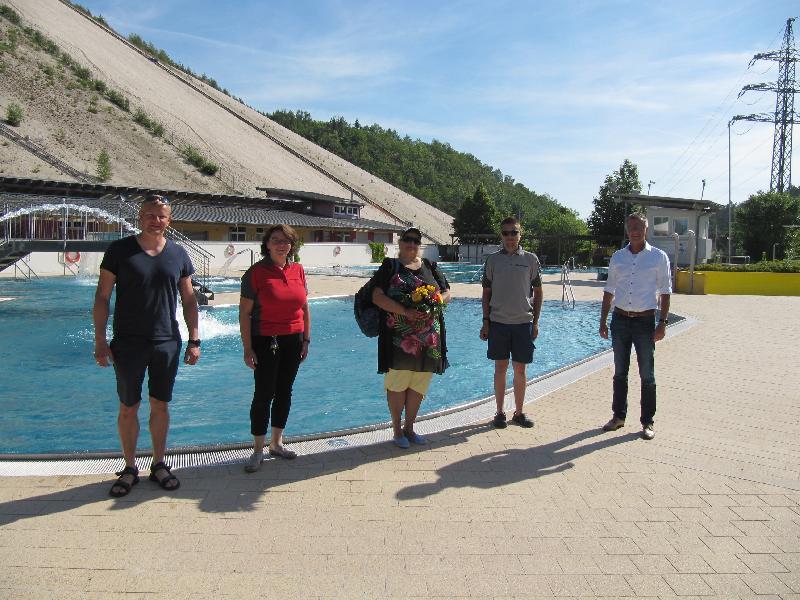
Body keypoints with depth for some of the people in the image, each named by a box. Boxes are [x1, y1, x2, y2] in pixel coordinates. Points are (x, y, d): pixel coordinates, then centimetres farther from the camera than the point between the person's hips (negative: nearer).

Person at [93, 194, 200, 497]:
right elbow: (102, 298, -2)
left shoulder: (178, 255, 4)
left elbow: (189, 300, 9)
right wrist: (100, 340, -8)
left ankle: (159, 464, 25)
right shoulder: (120, 250, -3)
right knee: (128, 407, 7)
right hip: (128, 344, -2)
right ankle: (130, 468, 22)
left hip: (167, 343, 2)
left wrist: (194, 340, 4)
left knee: (161, 405, 10)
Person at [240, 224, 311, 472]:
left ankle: (276, 443, 28)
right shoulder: (256, 272, -9)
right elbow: (244, 313, -10)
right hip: (265, 341, -5)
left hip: (293, 340, 5)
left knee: (284, 392, 13)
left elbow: (305, 307, 12)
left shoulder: (297, 270, 5)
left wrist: (306, 339, 9)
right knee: (264, 394, -1)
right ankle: (258, 450, 12)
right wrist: (248, 349, -13)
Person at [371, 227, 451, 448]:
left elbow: (447, 293, 13)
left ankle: (409, 427, 25)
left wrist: (435, 302, -10)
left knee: (419, 384, 9)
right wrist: (405, 311, -19)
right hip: (399, 336, -4)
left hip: (428, 337, 4)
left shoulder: (431, 267, 14)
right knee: (397, 384, 1)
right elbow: (377, 297, -9)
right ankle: (397, 429, 17)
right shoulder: (390, 266, 1)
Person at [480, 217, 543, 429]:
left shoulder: (531, 259, 3)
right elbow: (486, 293, 7)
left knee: (520, 369, 6)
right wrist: (485, 321, 1)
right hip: (498, 322, 0)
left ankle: (519, 412, 19)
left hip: (523, 322, 0)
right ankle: (500, 412, 17)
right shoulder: (492, 260, 4)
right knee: (500, 368, 6)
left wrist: (535, 322, 1)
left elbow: (538, 292, 6)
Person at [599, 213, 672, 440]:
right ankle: (619, 416, 23)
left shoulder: (659, 257, -1)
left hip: (645, 321, -3)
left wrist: (662, 323, -8)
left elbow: (665, 292, -1)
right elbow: (609, 291, 12)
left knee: (647, 375, 3)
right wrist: (603, 321, 7)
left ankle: (647, 422, 13)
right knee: (619, 372, 11)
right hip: (620, 319, 3)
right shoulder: (617, 257, 7)